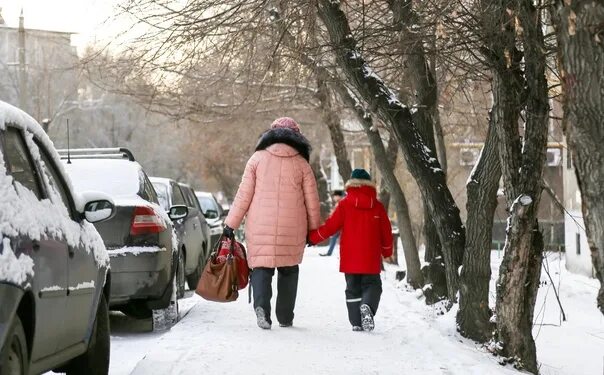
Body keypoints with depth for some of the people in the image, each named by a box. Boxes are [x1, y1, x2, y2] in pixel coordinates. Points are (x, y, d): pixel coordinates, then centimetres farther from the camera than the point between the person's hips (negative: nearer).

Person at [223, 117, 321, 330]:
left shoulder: (257, 159, 3)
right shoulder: (302, 164, 4)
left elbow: (243, 195, 0)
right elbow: (312, 201, 7)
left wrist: (231, 224, 5)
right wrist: (314, 229, 18)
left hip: (260, 228, -1)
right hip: (292, 230, 1)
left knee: (261, 268, 3)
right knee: (289, 270, 15)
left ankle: (261, 305, -22)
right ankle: (285, 317, 17)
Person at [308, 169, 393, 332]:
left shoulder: (345, 204, -3)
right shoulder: (377, 206, 2)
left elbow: (330, 226, -4)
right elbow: (386, 232, 8)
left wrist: (311, 237, 9)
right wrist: (387, 251, 24)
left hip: (350, 258, 0)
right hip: (371, 258, 0)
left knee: (353, 288, 10)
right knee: (372, 285, 9)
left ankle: (357, 322, 3)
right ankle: (367, 306, -22)